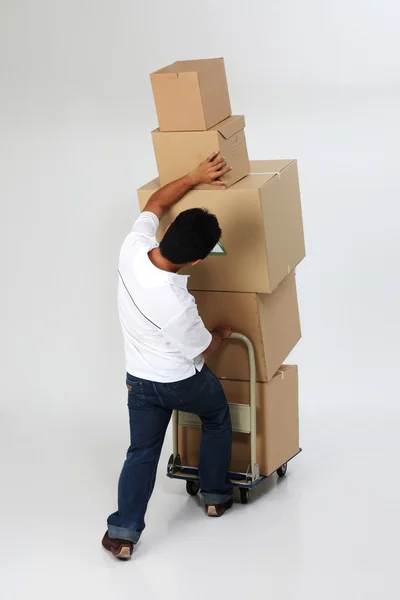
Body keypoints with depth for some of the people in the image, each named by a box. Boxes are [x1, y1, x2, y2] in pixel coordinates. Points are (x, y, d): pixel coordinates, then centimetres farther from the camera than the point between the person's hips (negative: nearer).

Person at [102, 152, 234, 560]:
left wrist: (196, 177, 0)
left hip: (139, 379, 5)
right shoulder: (177, 305, -38)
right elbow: (204, 348, -16)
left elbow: (155, 203, -2)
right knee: (217, 420, 26)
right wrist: (223, 334, 6)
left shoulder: (133, 247, -24)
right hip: (183, 382, -5)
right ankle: (215, 495, 38)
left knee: (142, 452, 16)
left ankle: (122, 532, 13)